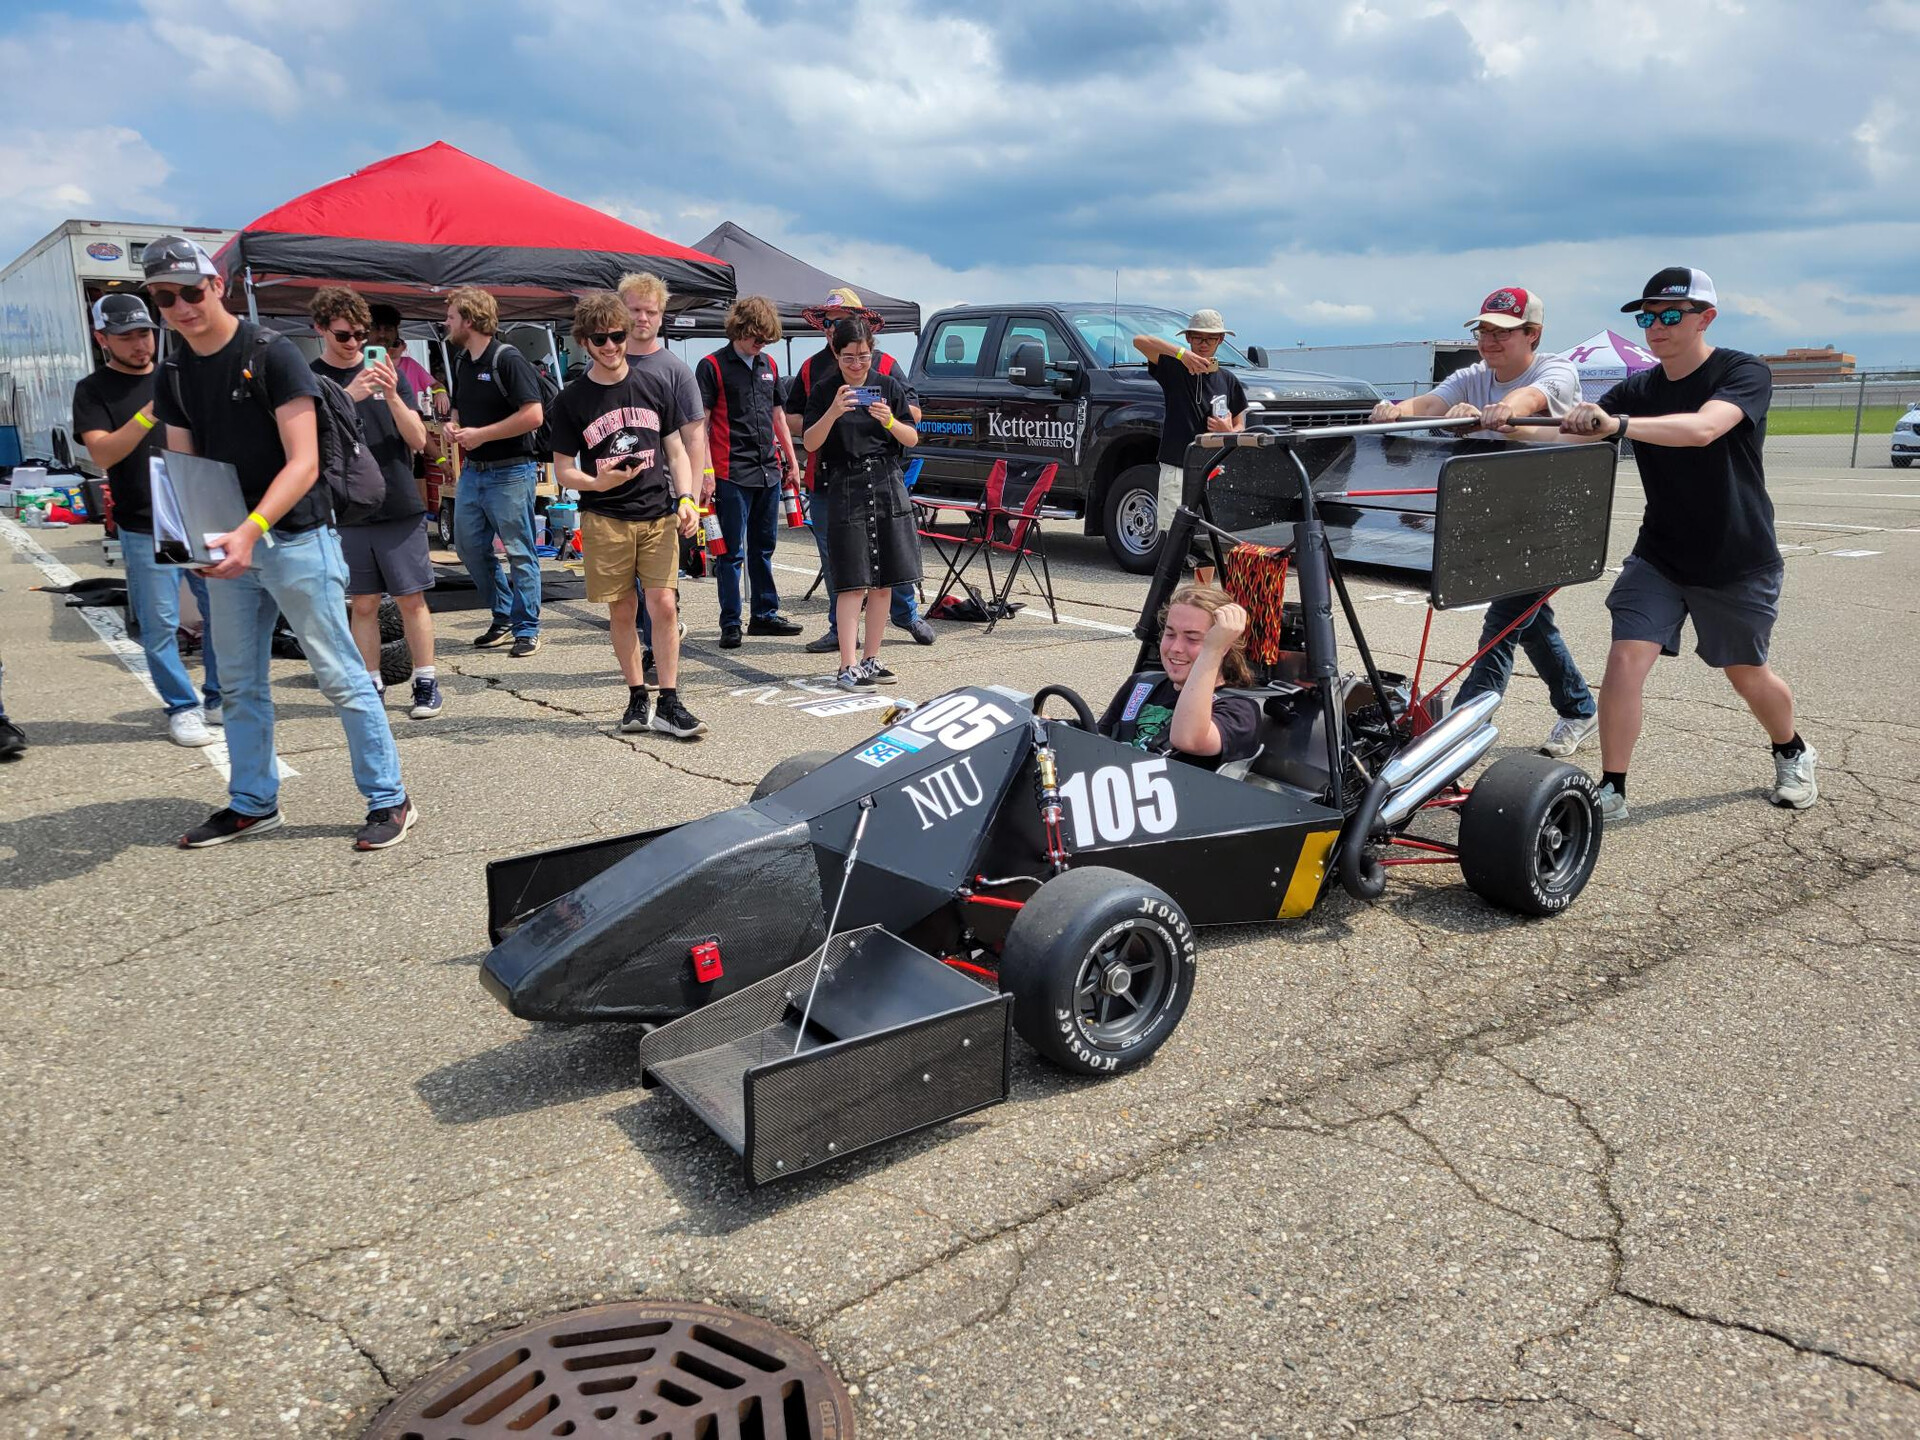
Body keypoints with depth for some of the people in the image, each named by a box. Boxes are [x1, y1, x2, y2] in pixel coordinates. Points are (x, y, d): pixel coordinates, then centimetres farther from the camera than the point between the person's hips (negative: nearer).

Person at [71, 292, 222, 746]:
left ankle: (219, 700, 19)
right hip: (146, 530, -3)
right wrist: (150, 413, -26)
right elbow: (102, 453, -13)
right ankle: (182, 709, 10)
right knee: (160, 625, -1)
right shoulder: (94, 390, 1)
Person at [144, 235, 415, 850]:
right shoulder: (173, 374, 9)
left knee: (340, 676, -4)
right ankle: (252, 804, 28)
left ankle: (389, 801, 5)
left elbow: (303, 462, -17)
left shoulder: (271, 355, -11)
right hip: (230, 545, 7)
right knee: (239, 684, 14)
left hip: (295, 538, -7)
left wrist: (252, 529, -29)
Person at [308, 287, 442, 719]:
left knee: (411, 599, 1)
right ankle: (372, 686, 14)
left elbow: (418, 440, 2)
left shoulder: (387, 373, 7)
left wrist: (392, 396, -15)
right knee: (363, 604, 5)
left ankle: (426, 683, 8)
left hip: (401, 508, 0)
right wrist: (347, 397, -23)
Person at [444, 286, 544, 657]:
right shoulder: (461, 362, 12)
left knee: (519, 553, -1)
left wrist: (481, 434, -18)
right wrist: (453, 426, 3)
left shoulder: (507, 359, -13)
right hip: (472, 470, 9)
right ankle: (503, 617, 24)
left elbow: (533, 415, -21)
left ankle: (526, 629, 7)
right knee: (468, 544, 11)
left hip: (510, 473, -8)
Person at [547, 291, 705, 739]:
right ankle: (637, 698, 16)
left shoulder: (655, 384, 7)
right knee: (621, 610, 4)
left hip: (658, 514, 0)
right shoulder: (572, 399, 2)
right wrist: (597, 483, -16)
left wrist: (686, 498, -3)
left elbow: (675, 449, 12)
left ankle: (668, 704, 0)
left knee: (664, 605, -6)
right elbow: (563, 470, 4)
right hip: (604, 518, 0)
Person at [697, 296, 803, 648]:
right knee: (732, 552, -2)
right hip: (732, 474, -6)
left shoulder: (768, 365, 14)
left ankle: (764, 614, 23)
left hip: (768, 471, 6)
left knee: (764, 547, 14)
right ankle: (730, 624, 4)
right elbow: (701, 423, -7)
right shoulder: (712, 366, -5)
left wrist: (791, 458, 19)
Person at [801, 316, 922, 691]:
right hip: (845, 490, -3)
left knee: (883, 582, 5)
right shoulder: (824, 390, 1)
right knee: (852, 583, -8)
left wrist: (890, 422, -13)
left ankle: (871, 659, 16)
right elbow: (810, 443, -6)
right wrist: (833, 412, -21)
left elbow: (912, 439, 7)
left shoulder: (889, 387, 7)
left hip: (888, 488, 3)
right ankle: (847, 666, -7)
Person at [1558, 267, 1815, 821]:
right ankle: (1611, 791, -5)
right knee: (1626, 658, -15)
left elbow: (1703, 428, -37)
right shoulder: (1636, 390, -1)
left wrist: (1618, 424, -52)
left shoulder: (1745, 374, -16)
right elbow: (1572, 439, -13)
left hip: (1739, 562, -3)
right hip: (1659, 556, 3)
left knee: (1747, 675, 12)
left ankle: (1793, 754, 43)